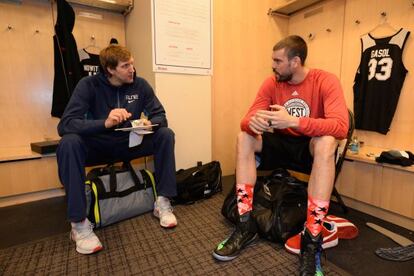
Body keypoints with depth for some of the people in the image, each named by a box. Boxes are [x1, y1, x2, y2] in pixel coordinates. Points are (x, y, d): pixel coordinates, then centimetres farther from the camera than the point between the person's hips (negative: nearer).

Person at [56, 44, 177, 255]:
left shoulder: (140, 84, -5)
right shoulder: (89, 85, -12)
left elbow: (160, 115, -4)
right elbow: (65, 124, -22)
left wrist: (150, 123, -29)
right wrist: (105, 123, -40)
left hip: (129, 144, 2)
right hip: (96, 147, -2)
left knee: (165, 134, -19)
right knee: (69, 143, -31)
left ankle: (162, 202, -16)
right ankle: (79, 223, -24)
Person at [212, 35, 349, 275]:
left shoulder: (325, 81, -14)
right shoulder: (272, 83, -4)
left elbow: (341, 126, -28)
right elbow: (247, 120, -12)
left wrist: (293, 121, -41)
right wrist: (254, 121, -38)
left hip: (311, 148, -3)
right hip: (282, 145, 4)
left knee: (326, 142, -36)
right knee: (244, 138, -19)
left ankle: (312, 240, -29)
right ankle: (246, 226, -19)